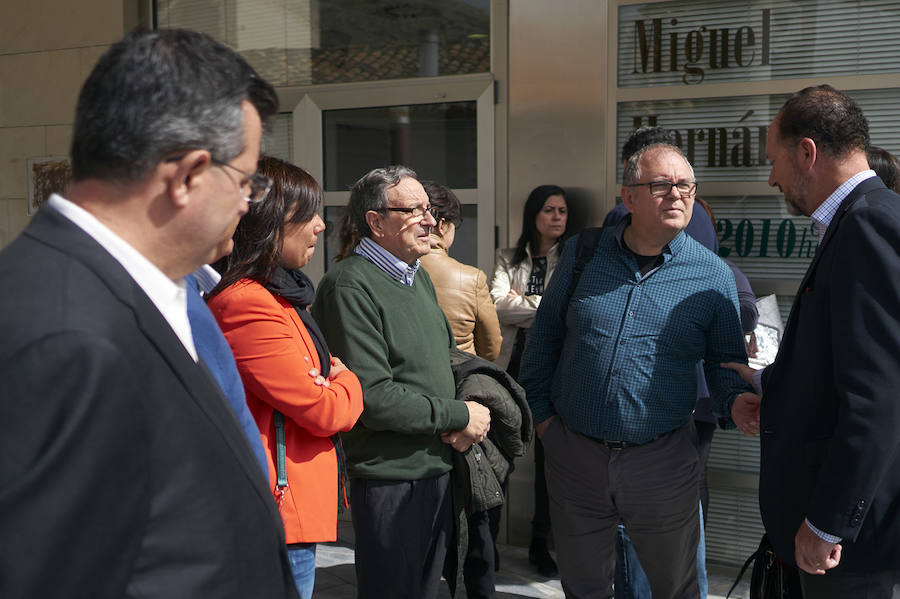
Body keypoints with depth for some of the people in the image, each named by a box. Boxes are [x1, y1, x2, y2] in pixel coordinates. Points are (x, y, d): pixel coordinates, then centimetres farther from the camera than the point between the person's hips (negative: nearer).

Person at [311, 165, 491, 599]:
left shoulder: (418, 276, 13)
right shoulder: (350, 286, -17)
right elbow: (373, 397, -23)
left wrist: (470, 404, -2)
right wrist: (459, 416, -15)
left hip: (439, 467, 9)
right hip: (390, 479, -8)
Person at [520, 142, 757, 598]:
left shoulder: (712, 275, -4)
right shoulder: (583, 253, 1)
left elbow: (724, 360, 4)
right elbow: (545, 337, 9)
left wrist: (736, 398, -17)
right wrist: (541, 411, 5)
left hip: (662, 458, -1)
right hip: (573, 452, 2)